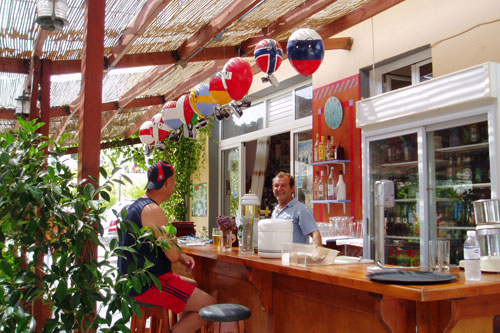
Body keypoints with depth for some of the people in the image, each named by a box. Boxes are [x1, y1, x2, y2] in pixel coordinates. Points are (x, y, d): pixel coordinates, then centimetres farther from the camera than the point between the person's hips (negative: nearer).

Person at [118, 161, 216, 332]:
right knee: (209, 305, -12)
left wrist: (181, 256, 7)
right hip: (148, 285, -11)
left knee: (193, 286, 27)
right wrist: (180, 254, 1)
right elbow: (173, 255, -22)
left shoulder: (136, 205, 13)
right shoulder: (153, 210, -19)